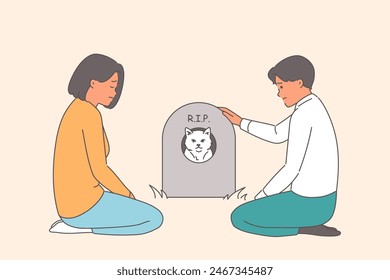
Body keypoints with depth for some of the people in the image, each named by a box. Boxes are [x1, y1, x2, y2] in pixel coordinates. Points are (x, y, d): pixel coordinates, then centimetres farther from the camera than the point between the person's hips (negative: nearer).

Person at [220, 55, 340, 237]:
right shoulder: (312, 106, 8)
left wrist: (260, 198, -9)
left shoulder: (303, 114, -22)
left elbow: (292, 168, -21)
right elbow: (277, 135, 22)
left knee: (239, 217, -1)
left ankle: (306, 227, -2)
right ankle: (310, 225, 9)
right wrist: (240, 122, 22)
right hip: (321, 199, 10)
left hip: (309, 204, -10)